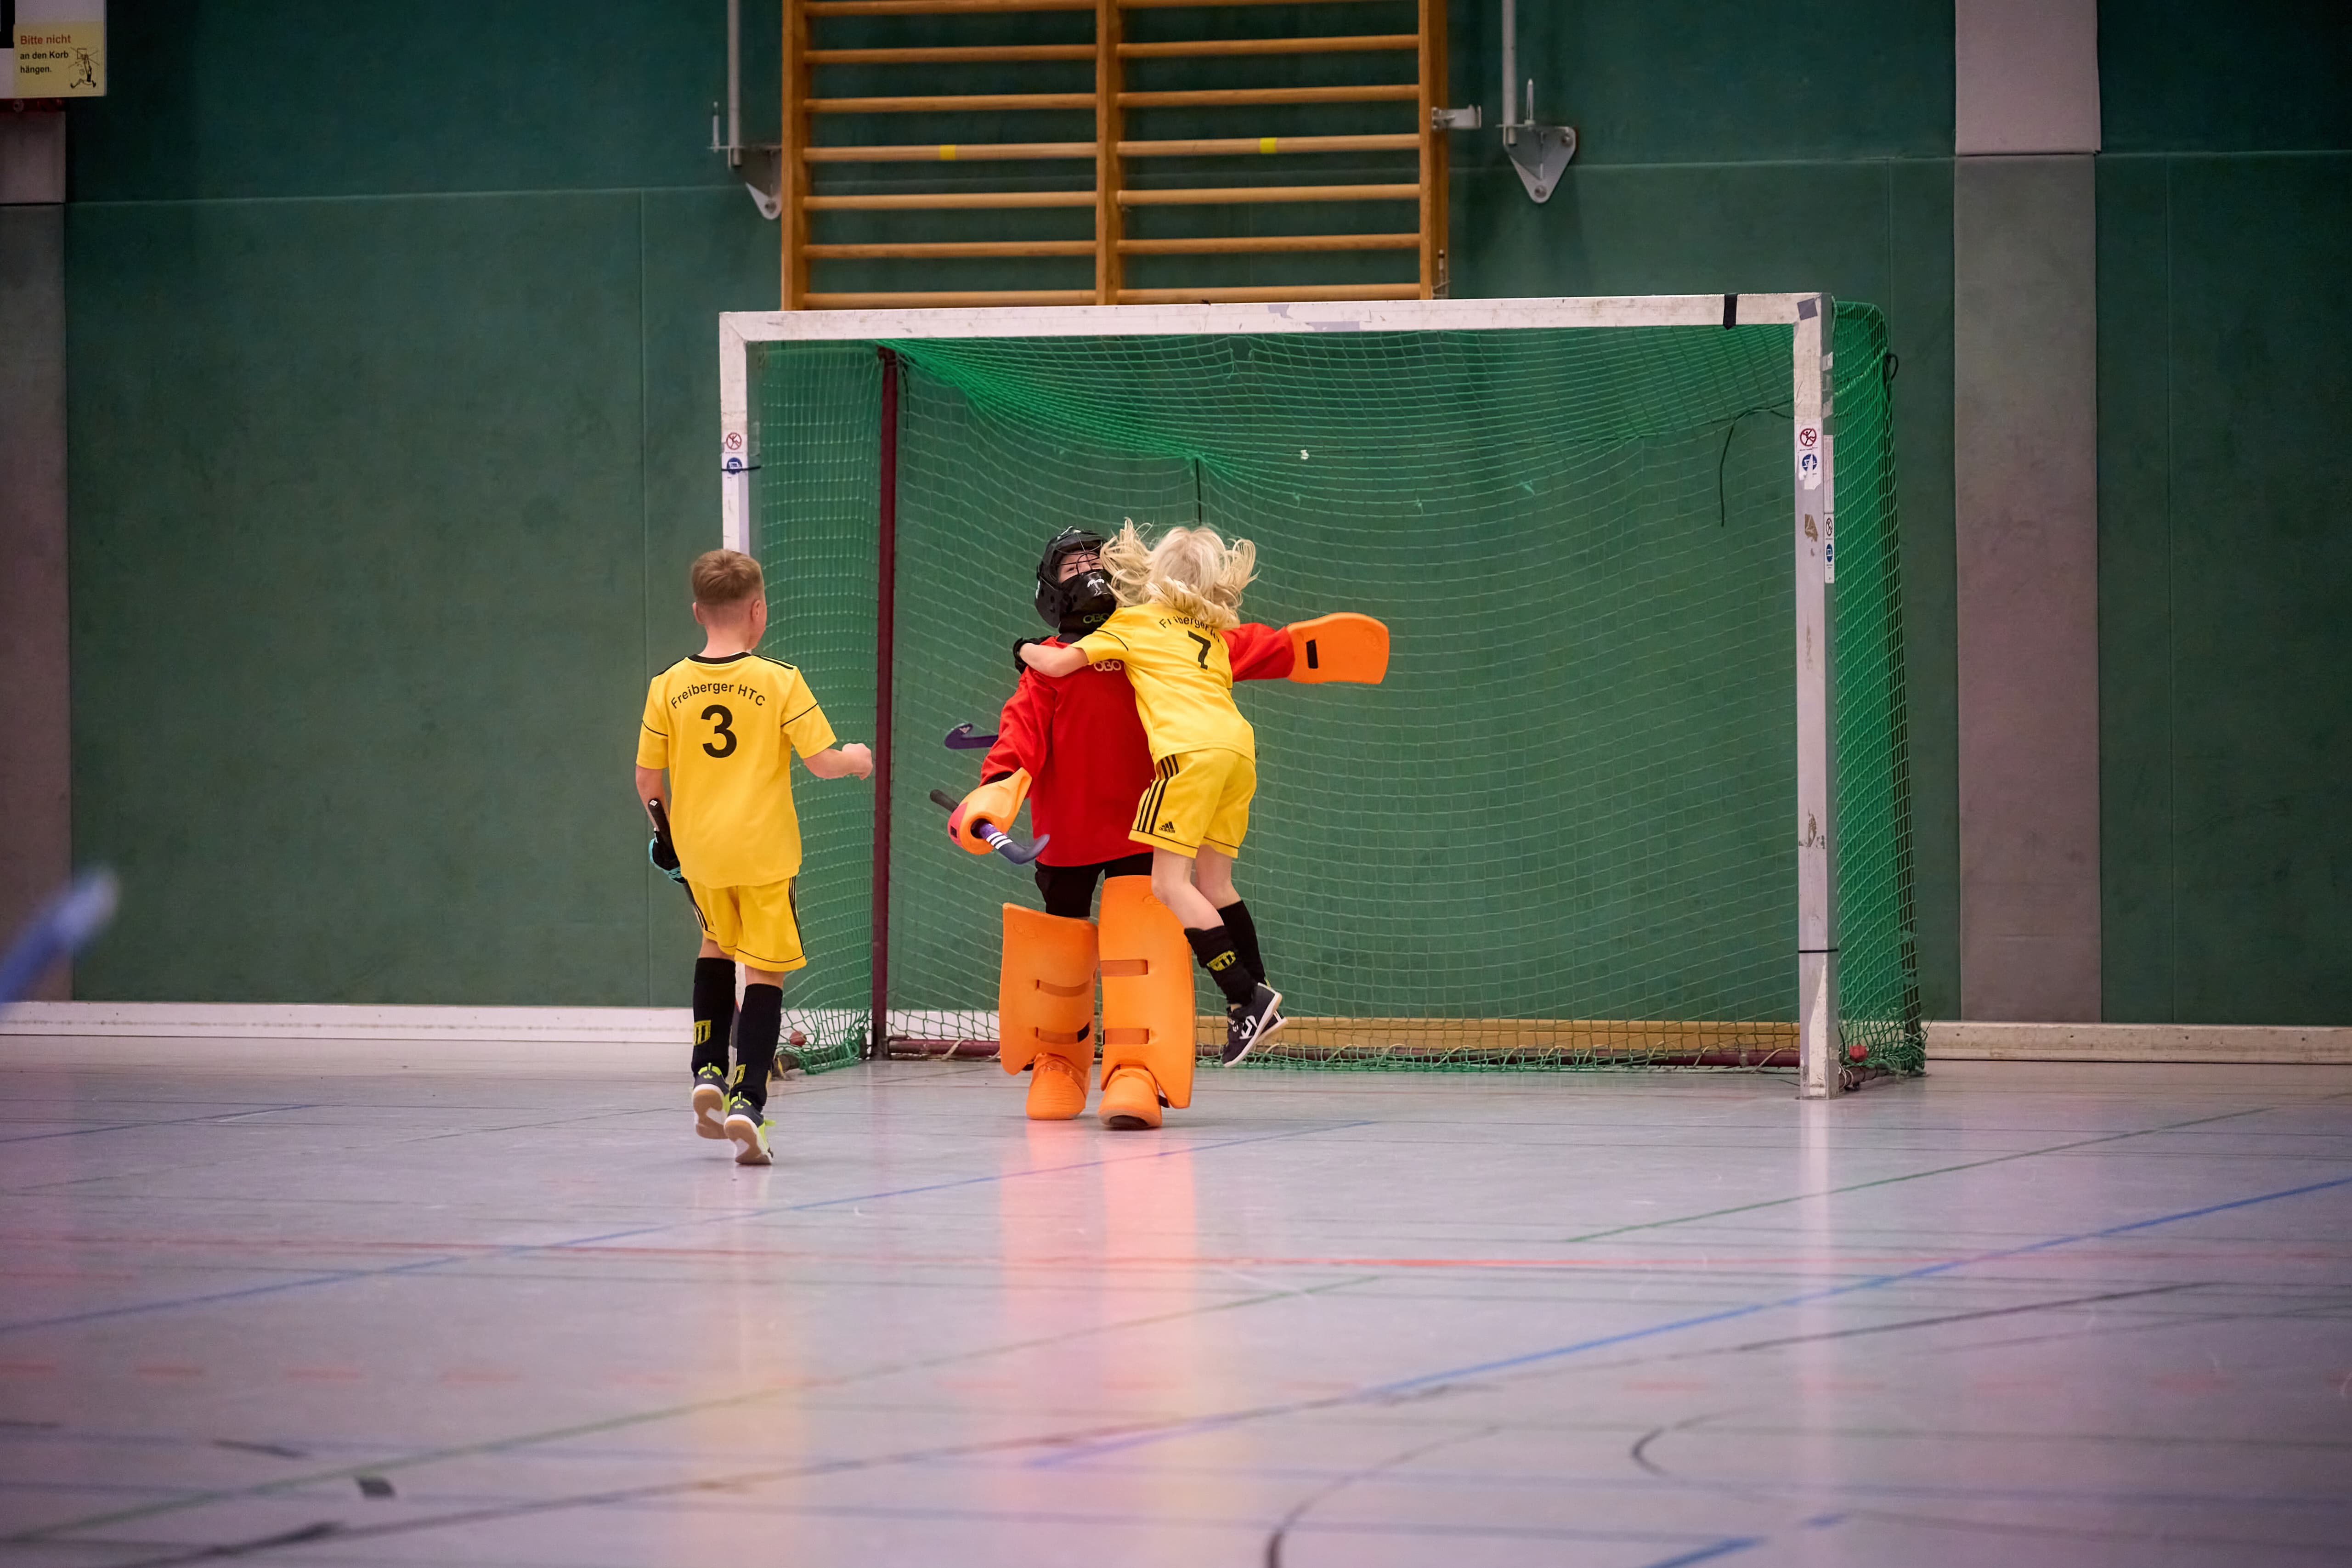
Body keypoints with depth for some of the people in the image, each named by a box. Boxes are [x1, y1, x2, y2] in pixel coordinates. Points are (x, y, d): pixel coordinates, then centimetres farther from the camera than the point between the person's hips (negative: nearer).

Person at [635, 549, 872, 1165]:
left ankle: (708, 1072, 19)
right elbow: (822, 762, -9)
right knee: (765, 971, 0)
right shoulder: (780, 683, -10)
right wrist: (857, 759, 13)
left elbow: (648, 778, 1)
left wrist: (664, 827, 20)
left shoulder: (668, 687, -3)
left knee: (718, 942, 28)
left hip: (698, 851, 3)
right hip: (763, 852, -3)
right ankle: (747, 1100, -14)